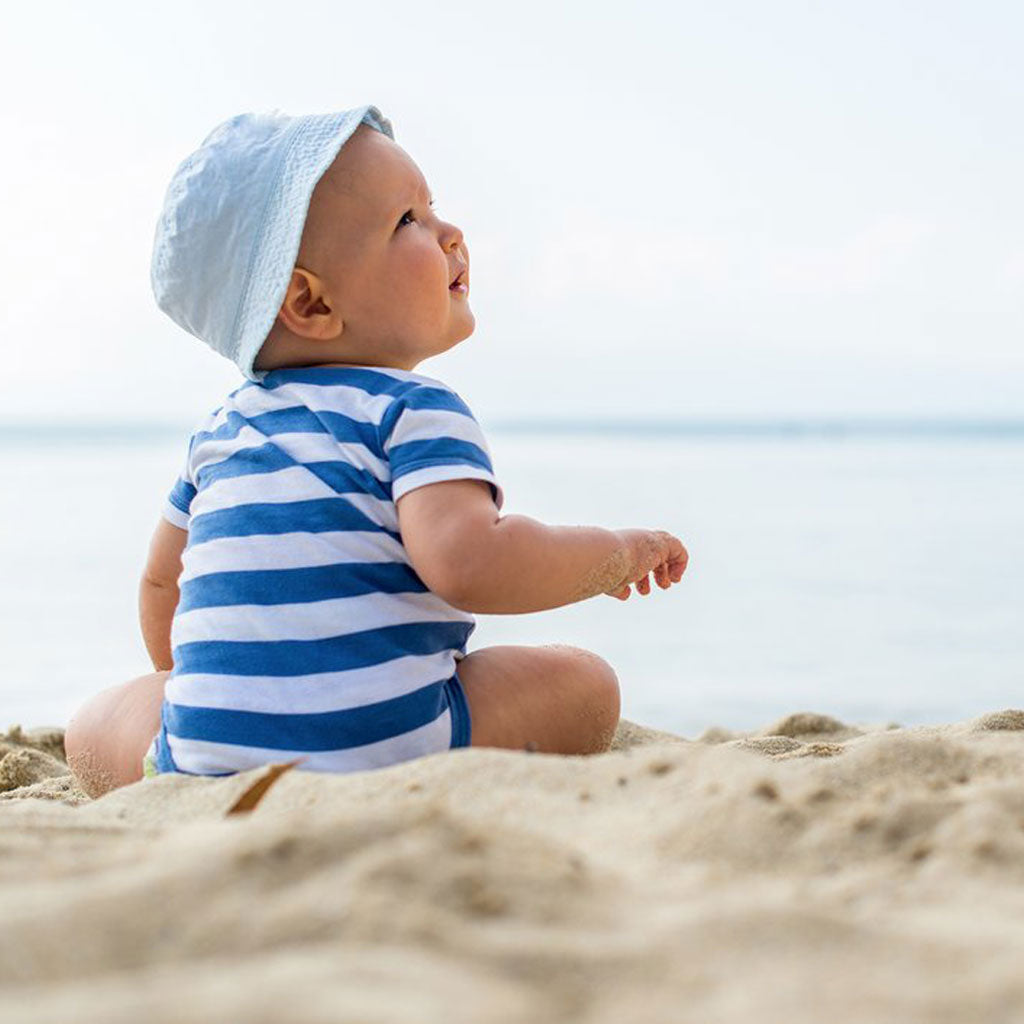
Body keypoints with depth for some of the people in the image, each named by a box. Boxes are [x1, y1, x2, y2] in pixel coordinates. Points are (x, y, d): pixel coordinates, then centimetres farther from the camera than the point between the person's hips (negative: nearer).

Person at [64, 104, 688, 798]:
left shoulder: (222, 430, 18)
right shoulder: (414, 411, -4)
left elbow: (161, 582, 30)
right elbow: (469, 565, -22)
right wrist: (621, 553, -5)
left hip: (200, 761, 4)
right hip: (388, 751, -4)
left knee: (95, 728, 32)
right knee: (584, 684, 12)